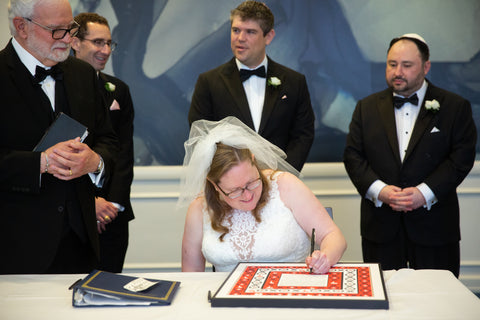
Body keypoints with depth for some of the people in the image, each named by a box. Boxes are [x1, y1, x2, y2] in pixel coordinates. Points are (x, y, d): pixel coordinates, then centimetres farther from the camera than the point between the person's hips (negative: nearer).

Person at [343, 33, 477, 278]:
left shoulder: (455, 107, 2)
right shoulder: (367, 107, 10)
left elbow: (462, 157, -5)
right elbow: (352, 155, 4)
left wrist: (425, 192, -15)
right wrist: (378, 189, -12)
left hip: (434, 224, -1)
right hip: (381, 225, 2)